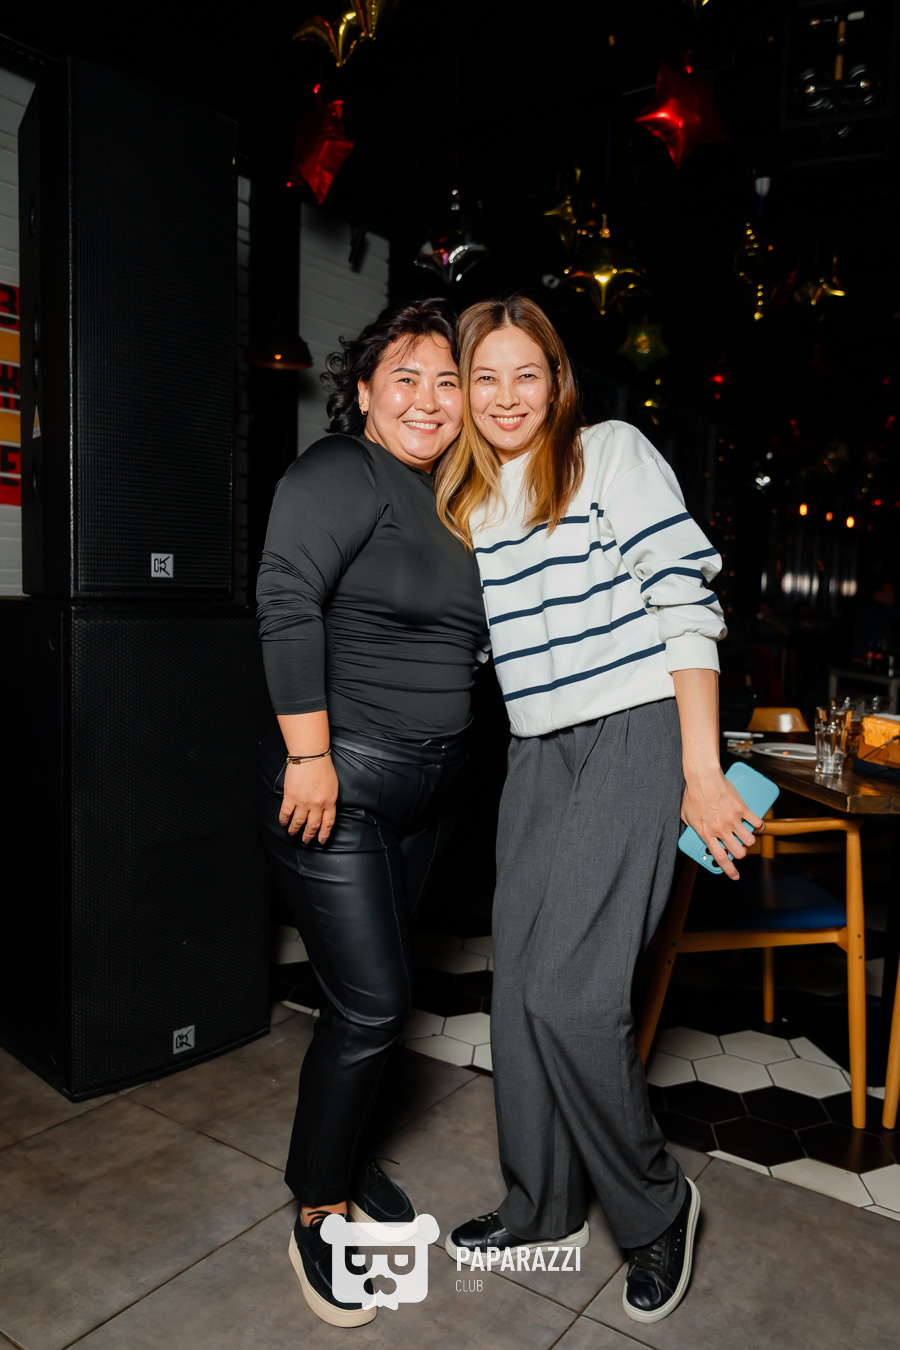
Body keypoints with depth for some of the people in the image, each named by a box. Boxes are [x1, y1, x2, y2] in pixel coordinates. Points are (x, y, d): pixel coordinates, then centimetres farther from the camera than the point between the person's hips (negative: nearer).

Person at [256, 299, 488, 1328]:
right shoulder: (342, 473, -10)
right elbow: (287, 599, -22)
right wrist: (309, 754, -25)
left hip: (429, 784, 8)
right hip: (337, 782, -7)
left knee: (372, 987, 17)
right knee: (372, 1002, -4)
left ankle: (336, 1152, 39)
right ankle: (319, 1213, 20)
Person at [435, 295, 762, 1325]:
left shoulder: (613, 453, -3)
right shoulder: (463, 502, 15)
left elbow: (687, 603, -9)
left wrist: (702, 769, -14)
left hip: (637, 737, -6)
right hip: (536, 754, 6)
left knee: (568, 991, -11)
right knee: (518, 986, 8)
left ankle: (656, 1208, 17)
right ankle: (543, 1210, 30)